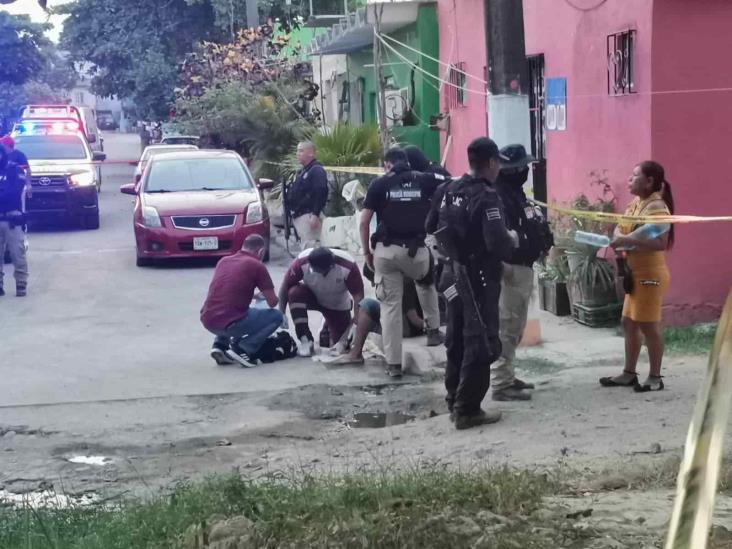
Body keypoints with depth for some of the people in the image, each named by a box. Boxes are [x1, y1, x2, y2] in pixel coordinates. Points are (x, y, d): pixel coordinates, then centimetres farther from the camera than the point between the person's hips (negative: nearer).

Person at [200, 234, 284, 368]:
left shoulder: (224, 261, 17)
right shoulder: (257, 265, 0)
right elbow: (273, 302, 2)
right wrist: (265, 296, 27)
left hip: (207, 321, 6)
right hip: (230, 323, -6)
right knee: (276, 316, 12)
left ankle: (220, 345, 15)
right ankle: (241, 349, -2)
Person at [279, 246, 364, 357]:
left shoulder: (348, 266, -34)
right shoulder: (302, 262, -32)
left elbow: (358, 295, -28)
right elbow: (285, 286, -21)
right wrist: (281, 314, -21)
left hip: (338, 305, 0)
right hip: (312, 296, 0)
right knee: (295, 293, -33)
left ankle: (327, 327, 34)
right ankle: (306, 340, -23)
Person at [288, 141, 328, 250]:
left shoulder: (317, 171, -10)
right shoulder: (302, 172, 22)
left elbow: (321, 194, -21)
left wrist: (315, 215, -26)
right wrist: (292, 212, 19)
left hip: (309, 215, -11)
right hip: (298, 215, 11)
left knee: (310, 246, -14)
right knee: (304, 244, 12)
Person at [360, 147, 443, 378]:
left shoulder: (379, 184, 4)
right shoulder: (424, 181, 7)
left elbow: (364, 223, 1)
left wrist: (367, 253, 10)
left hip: (386, 250, -1)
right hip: (415, 250, 1)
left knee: (390, 306, 6)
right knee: (427, 282, 35)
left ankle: (393, 363, 7)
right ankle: (433, 330, 34)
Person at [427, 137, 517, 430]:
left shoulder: (450, 190, 5)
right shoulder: (486, 196, -20)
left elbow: (431, 227, 15)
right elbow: (497, 244, -28)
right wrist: (512, 239, -7)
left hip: (455, 273, 8)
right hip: (479, 277, -8)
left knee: (458, 339, 18)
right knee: (480, 343, 0)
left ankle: (454, 401, 28)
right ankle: (467, 410, 2)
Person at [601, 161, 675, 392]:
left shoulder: (657, 207, -17)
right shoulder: (635, 204, 11)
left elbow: (660, 243, -27)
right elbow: (621, 226, 20)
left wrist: (629, 240, -30)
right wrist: (618, 236, -3)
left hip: (650, 274, -9)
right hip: (634, 273, 10)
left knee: (648, 325, -3)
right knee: (629, 323, 13)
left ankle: (655, 377, 6)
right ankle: (629, 373, 21)